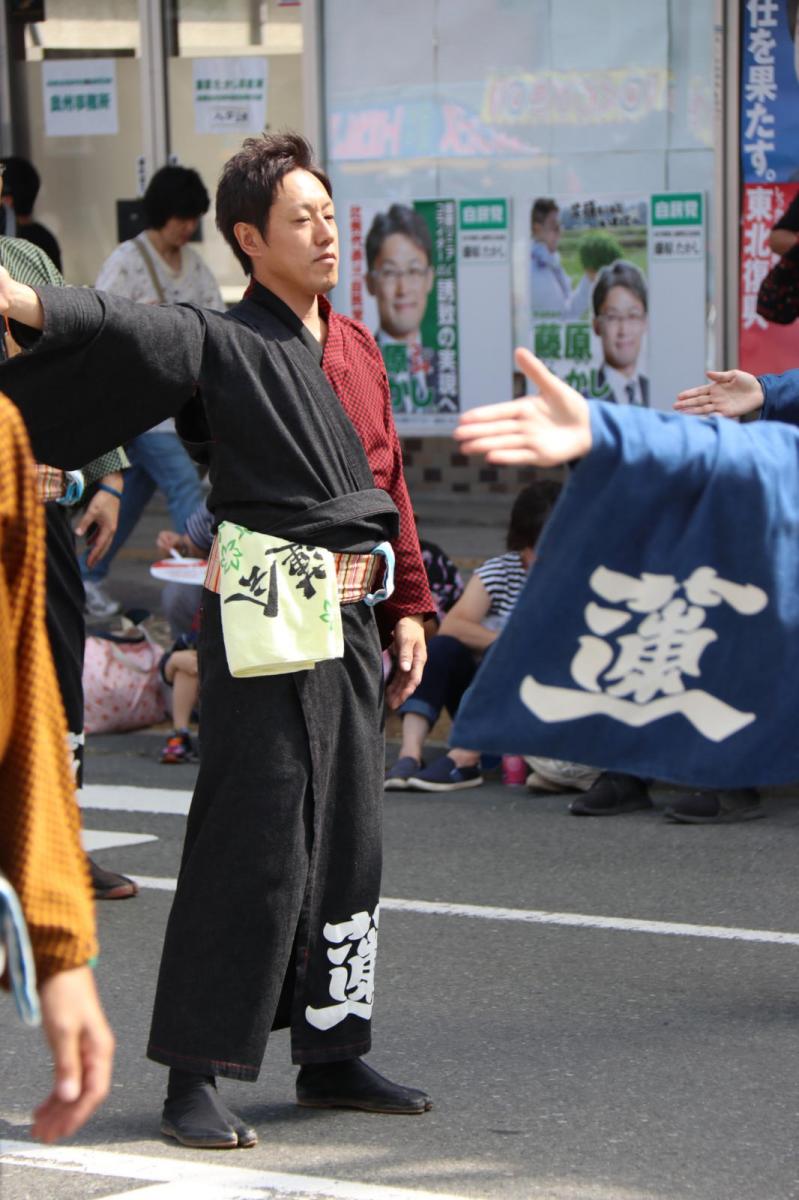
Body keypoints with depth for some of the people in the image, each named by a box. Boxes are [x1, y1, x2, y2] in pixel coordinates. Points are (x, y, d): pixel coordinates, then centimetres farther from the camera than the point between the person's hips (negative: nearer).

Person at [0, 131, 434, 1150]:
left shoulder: (355, 348, 13)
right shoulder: (220, 343, -7)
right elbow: (132, 335, -25)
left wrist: (407, 606, 17)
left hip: (350, 623, 7)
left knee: (347, 843, 12)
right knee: (252, 846, -8)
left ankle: (331, 1053, 24)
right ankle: (195, 1078, -2)